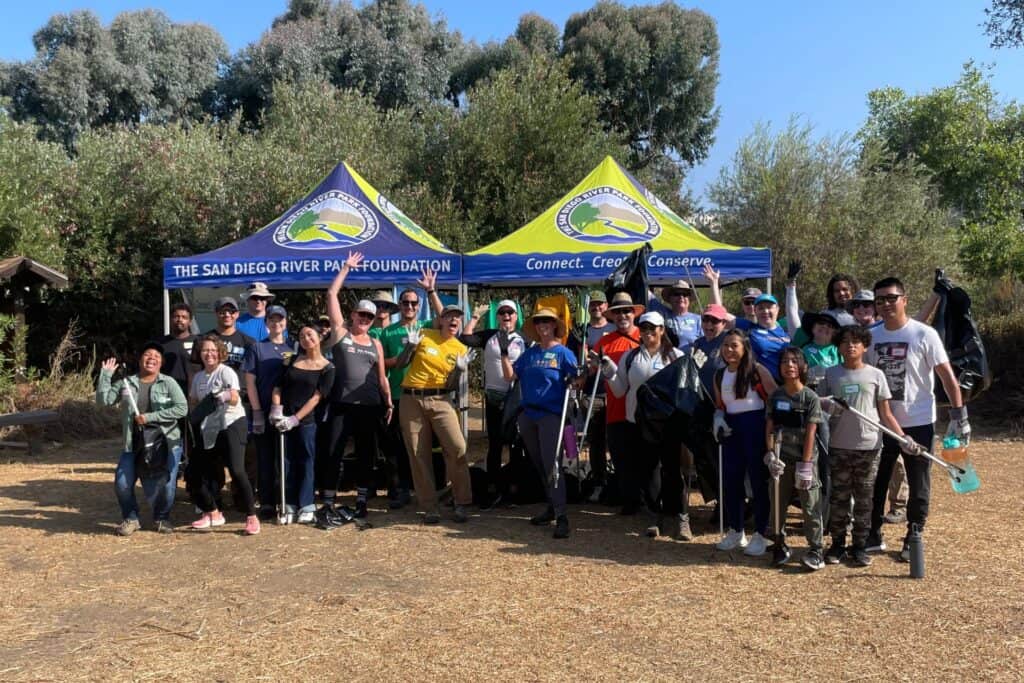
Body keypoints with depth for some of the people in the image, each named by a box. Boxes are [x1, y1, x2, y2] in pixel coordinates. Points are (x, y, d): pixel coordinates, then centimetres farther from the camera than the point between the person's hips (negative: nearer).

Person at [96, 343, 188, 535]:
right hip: (133, 444, 2)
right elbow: (103, 400, 2)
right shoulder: (126, 383, 9)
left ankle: (162, 518, 23)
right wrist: (105, 375, -5)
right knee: (122, 483, -4)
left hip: (166, 442, -2)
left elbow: (182, 408, -11)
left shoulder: (168, 383, -1)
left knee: (166, 484, -5)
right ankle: (130, 518, 21)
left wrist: (150, 417, -14)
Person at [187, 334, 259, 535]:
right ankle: (212, 513, 25)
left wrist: (226, 397, -41)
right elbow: (194, 403, 21)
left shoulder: (226, 372, -7)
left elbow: (235, 399, -20)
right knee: (193, 475, 5)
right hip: (209, 429, 7)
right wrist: (198, 413, 0)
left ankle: (252, 517, -9)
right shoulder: (198, 377, 12)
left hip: (232, 423, -7)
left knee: (236, 470, -21)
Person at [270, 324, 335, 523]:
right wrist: (276, 409, -9)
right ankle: (290, 506, 12)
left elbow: (317, 397, -6)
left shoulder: (327, 368, 0)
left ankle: (306, 507, 8)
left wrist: (296, 418, -13)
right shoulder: (290, 361, 11)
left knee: (306, 461, 0)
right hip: (284, 420, 3)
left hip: (307, 420, -3)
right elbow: (277, 388, 8)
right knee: (287, 462, 5)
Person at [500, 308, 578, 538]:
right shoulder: (529, 353, 12)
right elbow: (510, 376, 7)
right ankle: (552, 507, 24)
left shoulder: (563, 353, -1)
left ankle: (561, 516, -10)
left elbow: (575, 381, -4)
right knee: (539, 465, 12)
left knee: (551, 465, -12)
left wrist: (575, 382, -26)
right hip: (528, 415, 6)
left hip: (551, 415, -5)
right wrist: (504, 351, -1)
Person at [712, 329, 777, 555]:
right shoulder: (720, 375, 11)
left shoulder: (757, 370, -6)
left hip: (755, 427, -5)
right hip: (731, 430, 6)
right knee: (730, 480, 10)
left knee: (758, 480, 1)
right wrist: (718, 418, 0)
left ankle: (759, 535, 13)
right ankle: (735, 531, 25)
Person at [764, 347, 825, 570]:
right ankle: (780, 546, 23)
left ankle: (815, 550, 9)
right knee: (777, 505, 10)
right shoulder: (775, 397, 4)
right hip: (781, 460, 4)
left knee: (811, 507, -1)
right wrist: (770, 455, -8)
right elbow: (769, 428, 4)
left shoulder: (810, 397, -7)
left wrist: (805, 464, -13)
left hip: (805, 459, -3)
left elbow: (810, 432, -10)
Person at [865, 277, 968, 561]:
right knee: (875, 482, 11)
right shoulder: (871, 336, 3)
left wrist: (959, 415, -12)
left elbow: (947, 376, -9)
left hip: (918, 423, -4)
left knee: (919, 487, 8)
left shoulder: (924, 334, -10)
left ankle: (913, 540, 22)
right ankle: (873, 536, 25)